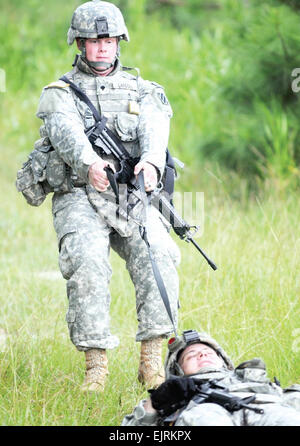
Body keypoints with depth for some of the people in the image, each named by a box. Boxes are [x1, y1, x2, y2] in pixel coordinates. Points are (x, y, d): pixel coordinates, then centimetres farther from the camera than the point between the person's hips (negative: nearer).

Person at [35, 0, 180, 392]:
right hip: (80, 197, -2)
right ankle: (96, 363, -25)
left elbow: (154, 127, -4)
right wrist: (90, 163, -34)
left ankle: (152, 359, -25)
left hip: (133, 196, 2)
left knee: (157, 255, -27)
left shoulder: (141, 90, 18)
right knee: (87, 262, -29)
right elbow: (67, 131, -10)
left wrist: (151, 161, -29)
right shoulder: (61, 93, 13)